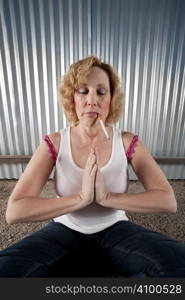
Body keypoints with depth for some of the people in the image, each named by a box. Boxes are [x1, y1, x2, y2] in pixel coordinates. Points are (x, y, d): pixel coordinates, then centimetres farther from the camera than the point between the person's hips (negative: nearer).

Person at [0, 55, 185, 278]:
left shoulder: (128, 142, -12)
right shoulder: (53, 144, -15)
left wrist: (108, 197, -30)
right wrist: (81, 198, -32)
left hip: (114, 228, 1)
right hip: (66, 228, 0)